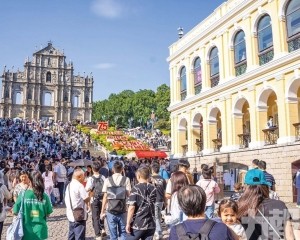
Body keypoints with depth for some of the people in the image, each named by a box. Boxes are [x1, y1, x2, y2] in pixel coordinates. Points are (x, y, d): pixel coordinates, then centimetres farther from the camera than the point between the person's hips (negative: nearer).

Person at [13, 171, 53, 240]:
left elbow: (15, 212, -6)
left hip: (27, 231, -1)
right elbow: (48, 213, 0)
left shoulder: (23, 195, -13)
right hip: (40, 230, 1)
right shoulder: (44, 196, -8)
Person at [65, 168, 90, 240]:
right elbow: (87, 199, -14)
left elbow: (66, 199, 15)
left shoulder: (69, 185, 12)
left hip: (71, 215, 9)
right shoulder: (79, 185, -16)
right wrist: (89, 193, 5)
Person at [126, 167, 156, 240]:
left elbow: (131, 208, -14)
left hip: (137, 224, -4)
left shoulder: (136, 188, -10)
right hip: (151, 225, 4)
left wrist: (128, 223, -10)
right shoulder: (153, 189, 6)